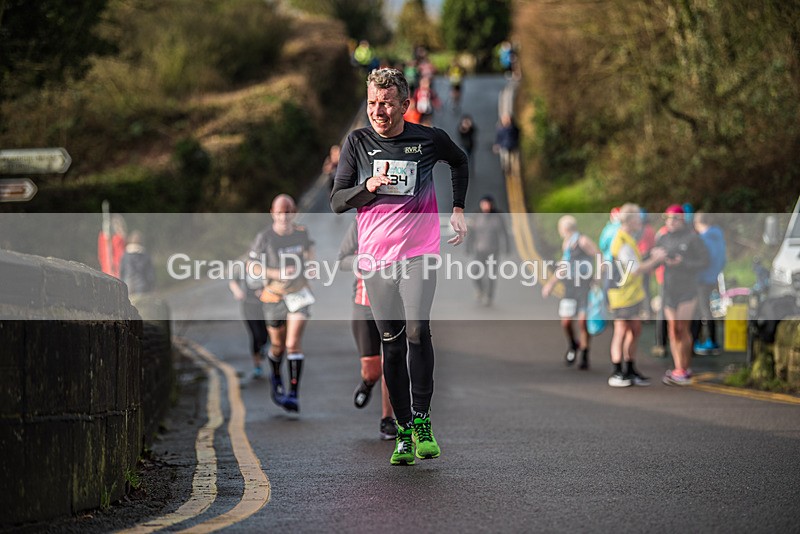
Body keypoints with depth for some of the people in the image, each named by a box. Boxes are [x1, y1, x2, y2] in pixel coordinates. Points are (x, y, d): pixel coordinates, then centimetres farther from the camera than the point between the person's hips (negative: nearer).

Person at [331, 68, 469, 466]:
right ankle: (404, 433, 9)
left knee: (417, 331, -21)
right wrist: (368, 187, -16)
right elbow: (337, 202, 2)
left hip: (419, 253, -2)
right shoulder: (357, 142, 2)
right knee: (392, 344, 3)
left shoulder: (429, 140, 0)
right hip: (376, 258, 2)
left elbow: (460, 162, 23)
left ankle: (422, 422, -16)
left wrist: (458, 209, 15)